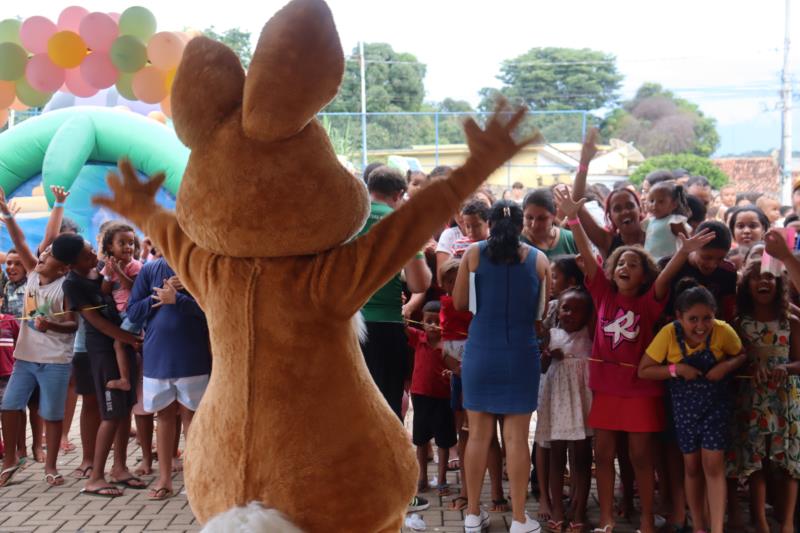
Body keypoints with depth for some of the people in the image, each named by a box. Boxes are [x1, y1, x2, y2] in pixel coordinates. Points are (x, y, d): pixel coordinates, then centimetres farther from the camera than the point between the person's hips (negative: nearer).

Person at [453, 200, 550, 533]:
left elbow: (459, 302, 3)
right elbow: (543, 310, 8)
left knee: (478, 434, 7)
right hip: (521, 354, 0)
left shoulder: (474, 253, 0)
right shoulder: (538, 259, 2)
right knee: (516, 437, 3)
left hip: (481, 352, 0)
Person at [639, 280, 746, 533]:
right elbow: (644, 371, -15)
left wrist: (726, 366, -23)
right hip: (684, 405, 1)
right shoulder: (669, 334, -23)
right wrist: (676, 369, -29)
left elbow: (741, 355, -2)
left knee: (713, 465, -8)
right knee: (692, 466, 12)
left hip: (716, 403, -1)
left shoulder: (723, 331, -21)